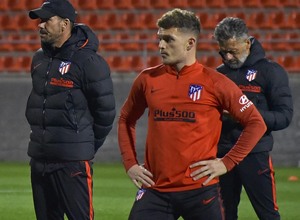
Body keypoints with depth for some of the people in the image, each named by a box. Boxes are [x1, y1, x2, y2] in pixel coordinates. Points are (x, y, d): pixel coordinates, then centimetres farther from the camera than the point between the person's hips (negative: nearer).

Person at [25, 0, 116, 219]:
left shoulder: (88, 61, -10)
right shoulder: (39, 59, 13)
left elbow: (105, 112, -8)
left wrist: (87, 148, -1)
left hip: (73, 161, -8)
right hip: (39, 159, 8)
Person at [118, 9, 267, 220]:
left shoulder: (214, 82, -4)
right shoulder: (148, 79, 6)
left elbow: (256, 123, 0)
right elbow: (126, 120, 21)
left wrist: (227, 163, -5)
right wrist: (130, 163, 11)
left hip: (200, 189, -3)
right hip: (154, 190, 3)